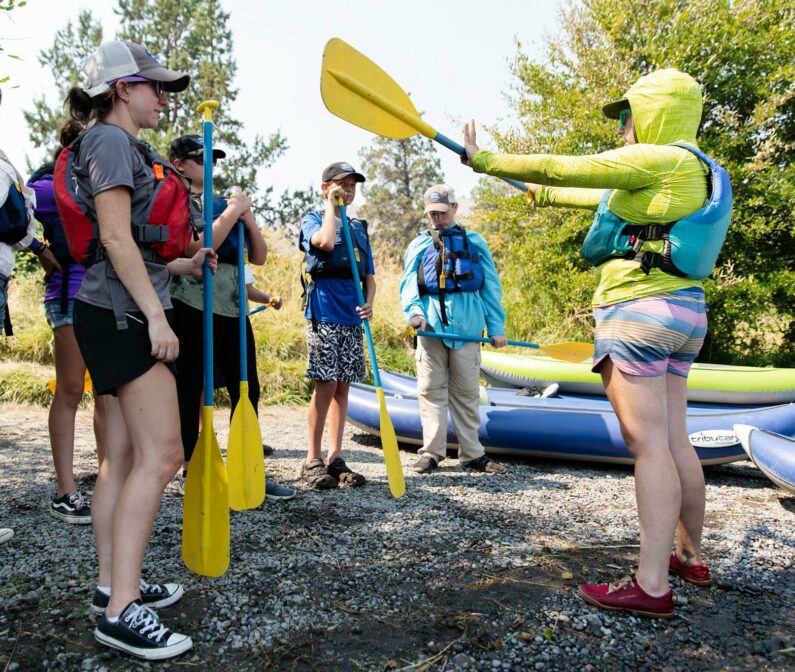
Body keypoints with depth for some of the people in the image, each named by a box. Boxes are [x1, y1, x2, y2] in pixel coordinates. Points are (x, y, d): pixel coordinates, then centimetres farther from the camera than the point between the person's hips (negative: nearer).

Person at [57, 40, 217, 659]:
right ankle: (121, 610, -8)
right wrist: (156, 315, -20)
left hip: (126, 314, 10)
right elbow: (115, 238, -16)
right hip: (125, 312, -10)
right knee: (162, 454, -13)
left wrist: (182, 265, 20)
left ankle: (113, 585, 19)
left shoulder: (127, 148, 23)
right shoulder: (109, 140, -5)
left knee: (124, 452, 10)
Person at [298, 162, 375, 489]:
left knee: (343, 387, 6)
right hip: (323, 313, -5)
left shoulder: (360, 227, 19)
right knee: (326, 385, -9)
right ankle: (312, 460, 3)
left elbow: (369, 275, 18)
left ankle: (335, 458, 13)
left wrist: (369, 302, -2)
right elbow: (326, 242, -20)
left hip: (352, 318, 5)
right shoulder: (312, 219, 4)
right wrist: (331, 205, -5)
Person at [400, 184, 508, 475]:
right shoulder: (418, 245, 15)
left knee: (467, 391, 5)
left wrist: (496, 326, 5)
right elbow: (408, 285, 7)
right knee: (431, 389, 1)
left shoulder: (475, 242, 14)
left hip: (467, 325, 0)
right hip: (431, 324, 0)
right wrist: (414, 312, -13)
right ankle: (432, 451, 8)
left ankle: (472, 453, 12)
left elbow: (491, 286, 12)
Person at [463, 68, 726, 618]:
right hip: (682, 312, 10)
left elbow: (559, 167, -9)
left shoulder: (657, 159, -8)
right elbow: (606, 197, 33)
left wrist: (484, 160, 2)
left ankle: (652, 587, -4)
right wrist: (546, 196, 44)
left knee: (649, 444, -10)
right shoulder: (692, 173, 21)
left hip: (638, 310, -10)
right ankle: (691, 557, 28)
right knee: (675, 441, 15)